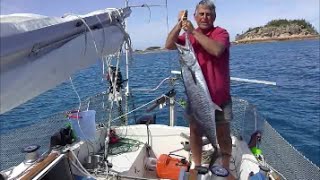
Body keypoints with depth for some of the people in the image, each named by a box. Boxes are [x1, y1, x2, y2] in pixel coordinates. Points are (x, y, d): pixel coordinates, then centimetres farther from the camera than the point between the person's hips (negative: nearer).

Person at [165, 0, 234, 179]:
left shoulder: (221, 32, -4)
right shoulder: (188, 35, 7)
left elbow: (216, 50, -25)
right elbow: (169, 45, -8)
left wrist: (194, 32, -23)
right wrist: (179, 24, -19)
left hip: (220, 96, -2)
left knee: (223, 134, 8)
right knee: (195, 132, 11)